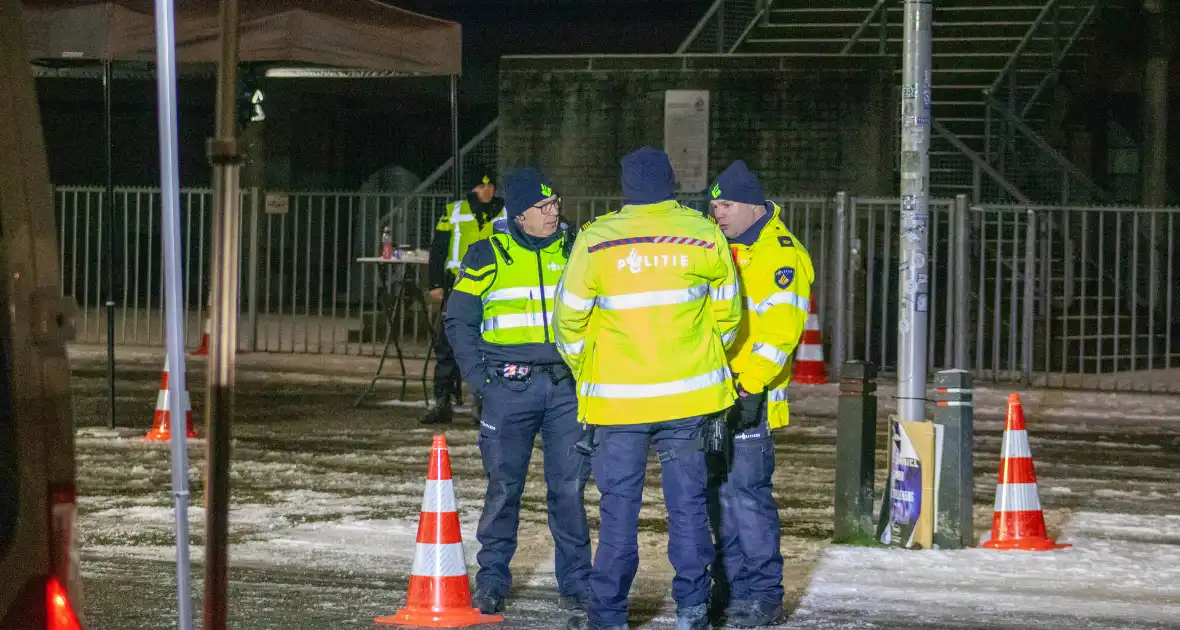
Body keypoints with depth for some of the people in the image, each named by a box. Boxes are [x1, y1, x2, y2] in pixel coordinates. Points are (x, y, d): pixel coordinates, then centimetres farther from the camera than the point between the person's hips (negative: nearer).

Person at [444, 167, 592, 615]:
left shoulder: (573, 252, 8)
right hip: (510, 388, -1)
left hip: (566, 387, 2)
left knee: (569, 485, 1)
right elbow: (459, 321, 6)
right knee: (504, 486, 1)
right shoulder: (487, 256, 2)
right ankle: (491, 580, 11)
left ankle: (575, 582, 9)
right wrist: (479, 376, -3)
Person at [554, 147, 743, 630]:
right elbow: (726, 313, 7)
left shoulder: (595, 241, -7)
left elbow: (570, 319, -1)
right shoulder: (705, 236, -2)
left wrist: (583, 372, 15)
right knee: (687, 501, 8)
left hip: (618, 395, -1)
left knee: (619, 504, 5)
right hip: (688, 394, 1)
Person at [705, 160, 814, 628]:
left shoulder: (781, 255, -8)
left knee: (748, 491, -9)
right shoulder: (722, 250, 18)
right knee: (722, 493, 10)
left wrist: (752, 386, -22)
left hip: (749, 396, -8)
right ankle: (731, 589, 16)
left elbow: (779, 329, -17)